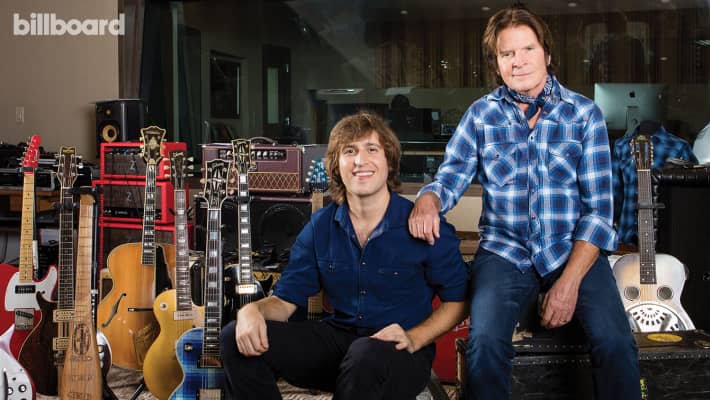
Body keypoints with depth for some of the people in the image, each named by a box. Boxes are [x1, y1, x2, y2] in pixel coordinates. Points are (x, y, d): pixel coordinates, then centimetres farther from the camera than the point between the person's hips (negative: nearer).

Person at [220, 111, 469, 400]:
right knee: (236, 339, -13)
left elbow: (458, 301, 0)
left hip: (398, 353, -4)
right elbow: (285, 300, 5)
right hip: (338, 339, 4)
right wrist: (252, 310, -18)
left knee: (367, 355, -41)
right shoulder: (321, 226, 2)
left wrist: (414, 338, -16)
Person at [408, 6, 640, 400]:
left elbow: (599, 207, -3)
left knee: (616, 344, -25)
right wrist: (428, 199, -20)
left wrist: (570, 280, -14)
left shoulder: (584, 113, 1)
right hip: (505, 251, 0)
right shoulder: (480, 114, 5)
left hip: (575, 250, 0)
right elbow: (450, 177, 6)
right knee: (484, 342, -27)